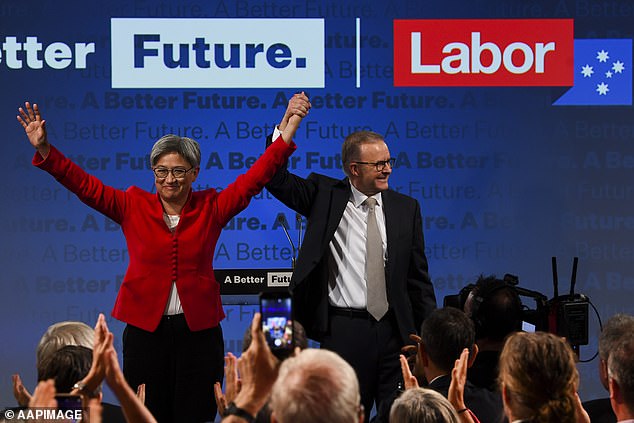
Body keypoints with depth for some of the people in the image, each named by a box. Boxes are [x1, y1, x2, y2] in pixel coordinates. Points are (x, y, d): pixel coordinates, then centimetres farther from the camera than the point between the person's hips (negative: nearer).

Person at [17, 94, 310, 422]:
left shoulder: (211, 208, 3)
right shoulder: (133, 206, 2)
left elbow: (255, 177, -1)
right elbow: (84, 184, -3)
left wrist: (290, 127, -9)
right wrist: (44, 150, -15)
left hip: (198, 329, 0)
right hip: (145, 328, 0)